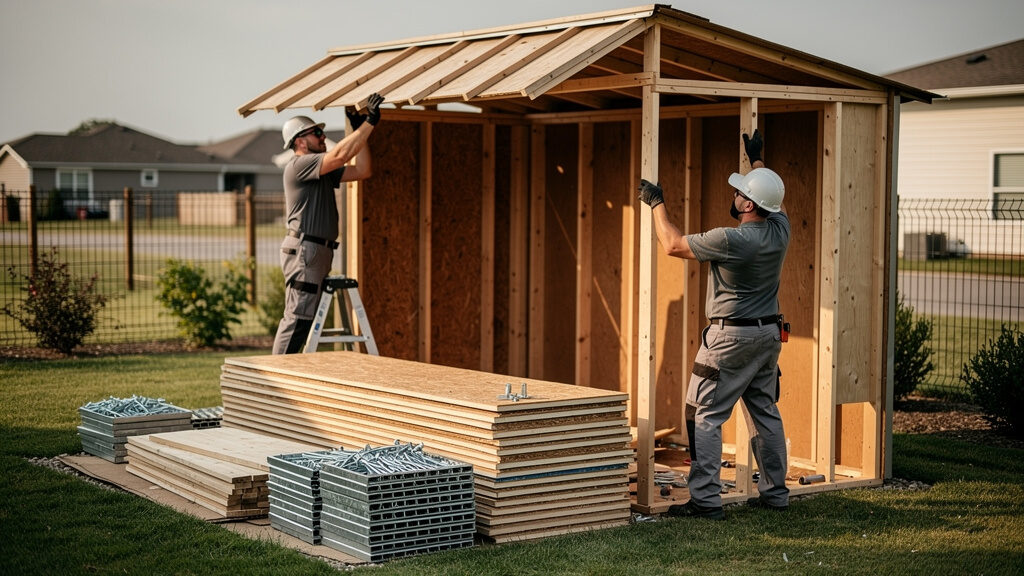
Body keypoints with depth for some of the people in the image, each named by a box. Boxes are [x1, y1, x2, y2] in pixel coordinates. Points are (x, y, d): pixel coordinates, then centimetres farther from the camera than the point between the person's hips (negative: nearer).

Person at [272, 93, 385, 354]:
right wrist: (369, 122, -19)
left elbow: (362, 170, 16)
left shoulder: (323, 171, 20)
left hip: (317, 252, 10)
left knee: (302, 318, 10)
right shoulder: (298, 165, -9)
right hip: (304, 249, -10)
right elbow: (340, 155, -21)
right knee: (298, 316, -12)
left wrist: (359, 128, 11)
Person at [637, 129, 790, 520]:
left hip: (732, 336, -8)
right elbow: (770, 200, 24)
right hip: (770, 333, 8)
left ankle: (705, 499, -7)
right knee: (766, 411, 16)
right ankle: (775, 492, 22)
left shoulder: (730, 240, -22)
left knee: (705, 415, -3)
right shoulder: (780, 229, -2)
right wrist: (757, 159, 36)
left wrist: (657, 204, 3)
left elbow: (673, 245, -10)